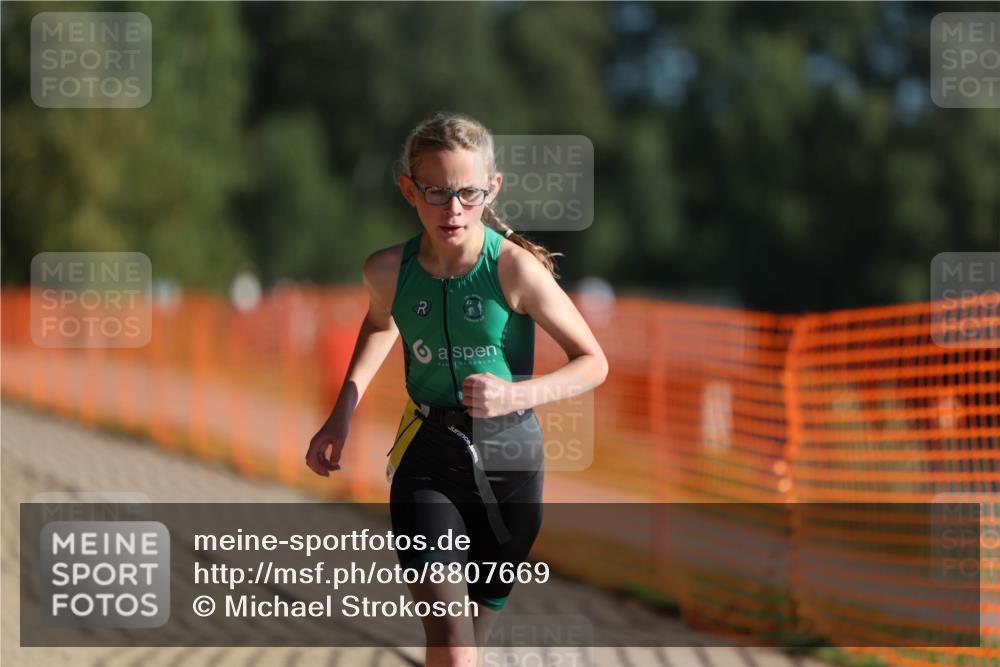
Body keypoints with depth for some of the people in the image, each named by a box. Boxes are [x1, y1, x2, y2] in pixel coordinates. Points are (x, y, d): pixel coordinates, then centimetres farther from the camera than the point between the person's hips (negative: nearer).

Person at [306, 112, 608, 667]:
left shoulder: (515, 268, -16)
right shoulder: (388, 269, -6)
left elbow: (594, 363, -9)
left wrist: (515, 395, -26)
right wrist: (342, 414, 10)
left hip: (509, 459, 0)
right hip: (426, 457, 0)